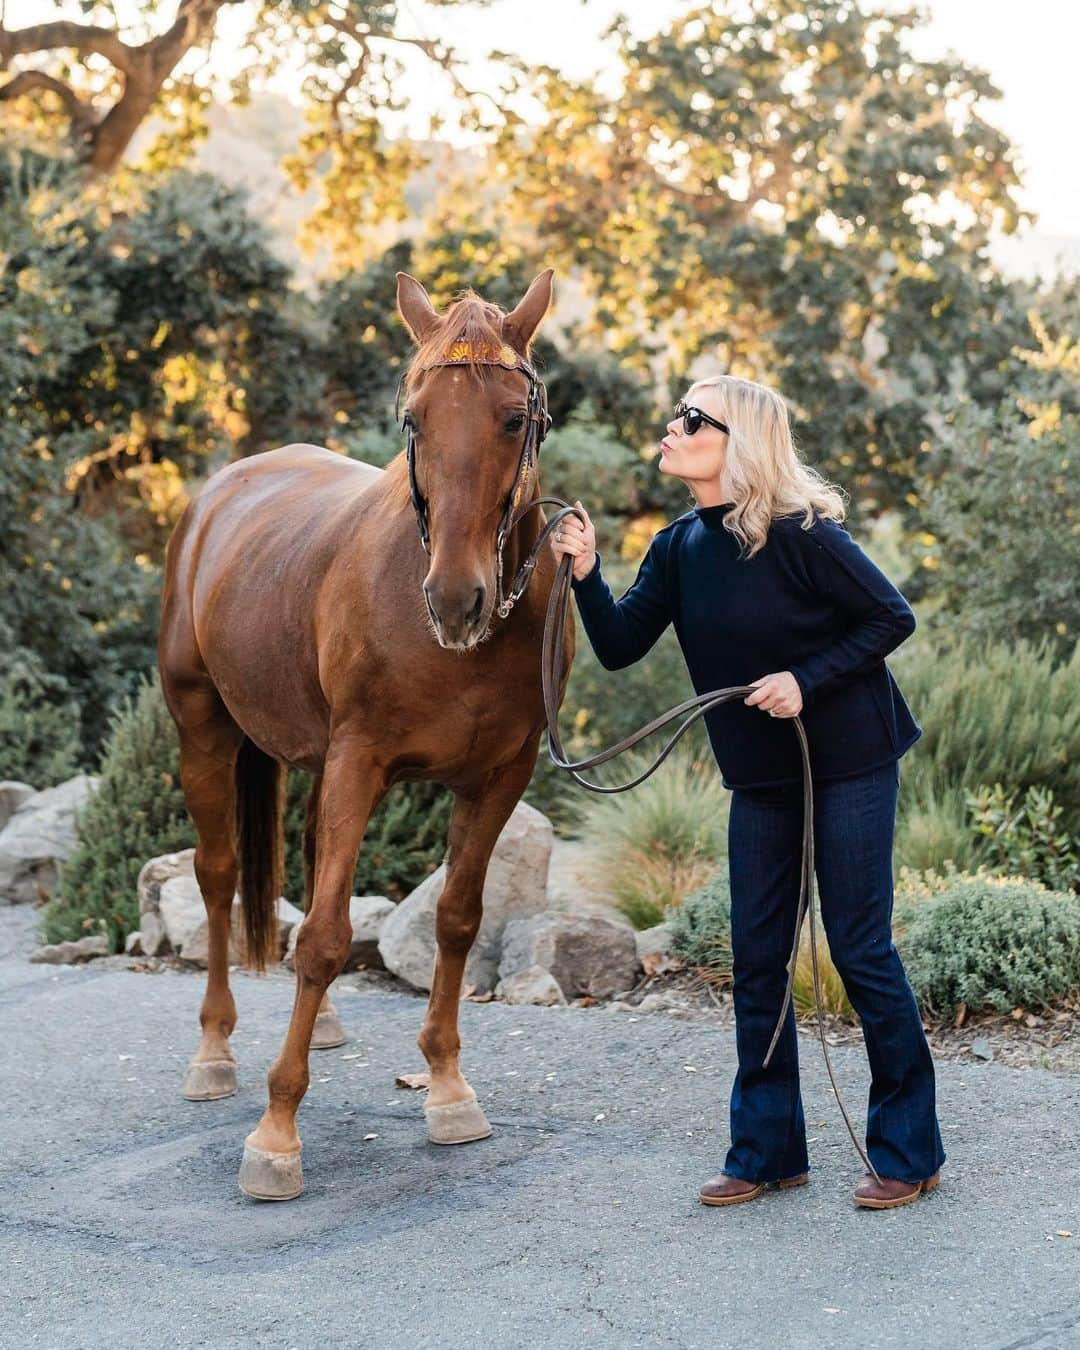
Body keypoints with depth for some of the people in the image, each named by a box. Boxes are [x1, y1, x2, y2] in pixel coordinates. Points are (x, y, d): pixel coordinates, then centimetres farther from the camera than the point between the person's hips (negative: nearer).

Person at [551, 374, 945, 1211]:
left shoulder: (800, 535, -18)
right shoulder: (680, 548, 2)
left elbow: (893, 617, -13)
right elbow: (620, 647, -2)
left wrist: (807, 679, -22)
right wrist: (586, 574, -17)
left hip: (848, 762, -7)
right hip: (760, 773, 7)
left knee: (860, 950, -3)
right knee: (756, 959, 7)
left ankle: (909, 1152, 10)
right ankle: (768, 1150, 18)